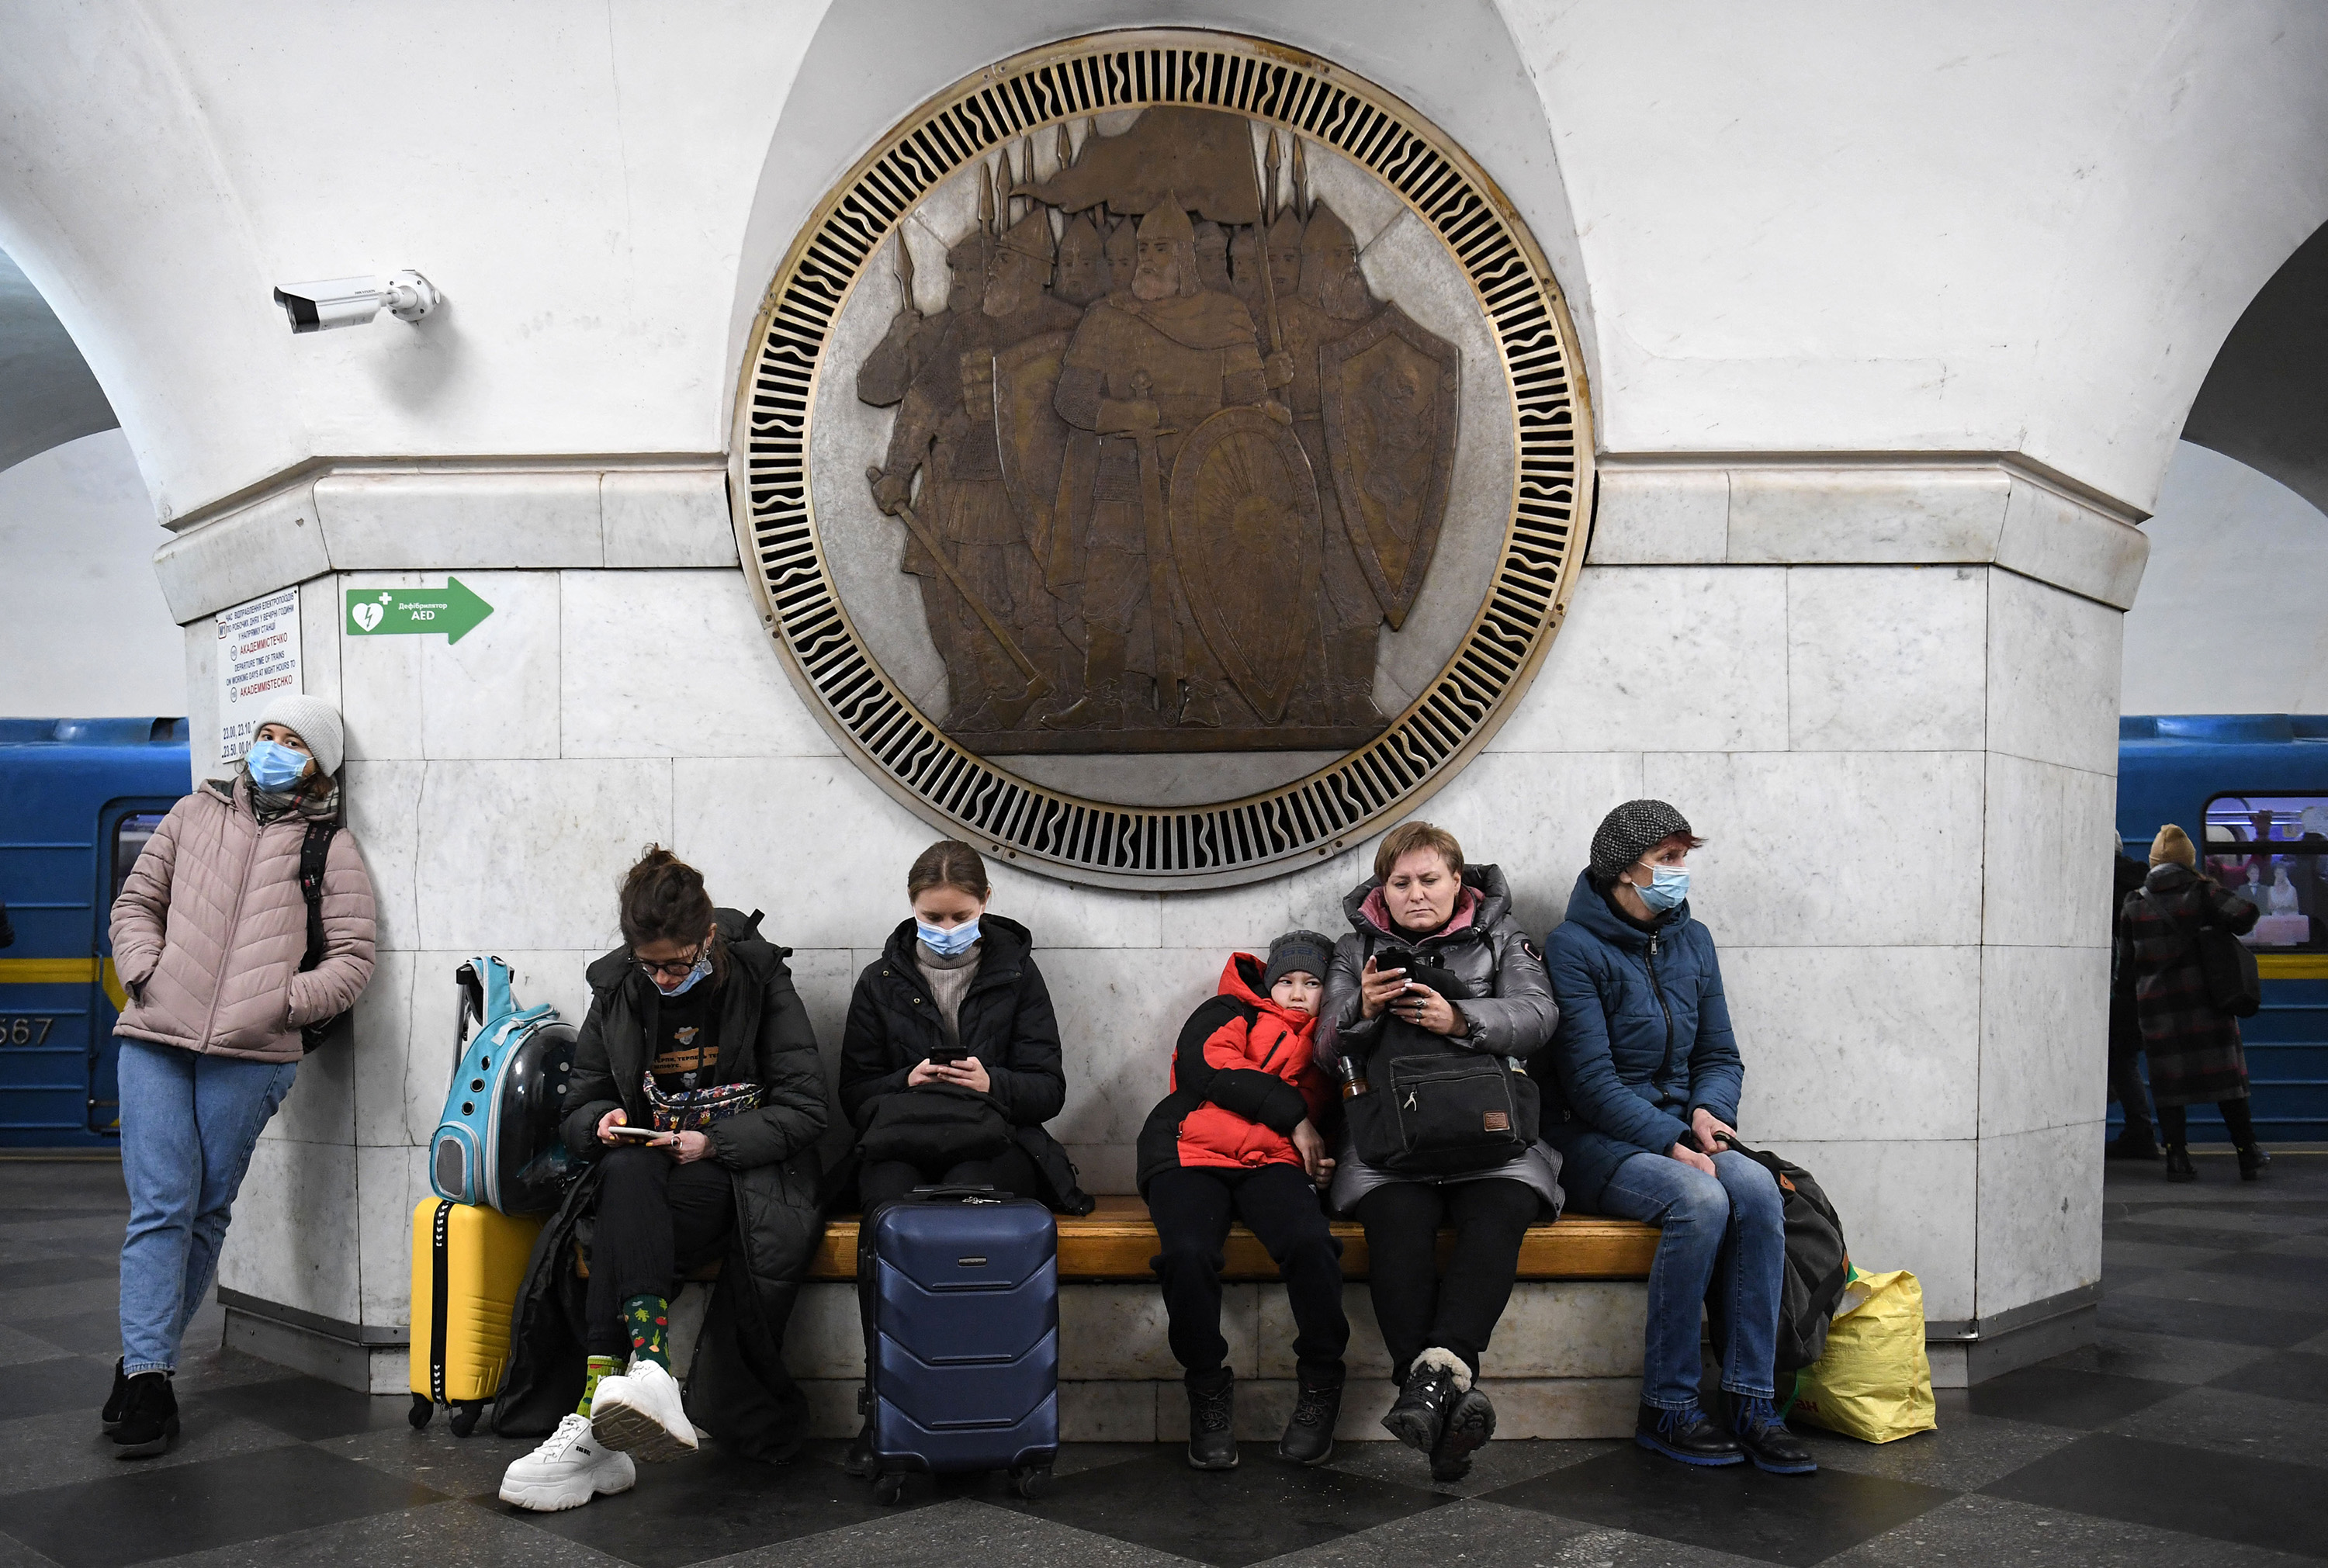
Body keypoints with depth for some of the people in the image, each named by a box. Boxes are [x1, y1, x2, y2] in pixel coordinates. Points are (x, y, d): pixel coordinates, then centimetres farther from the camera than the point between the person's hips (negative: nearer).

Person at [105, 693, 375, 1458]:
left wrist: (281, 1002, -9)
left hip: (249, 1054, -1)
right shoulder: (196, 814, 17)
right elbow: (136, 902, 20)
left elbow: (352, 961, 5)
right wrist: (146, 973, 2)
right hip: (155, 1039, 1)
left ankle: (144, 1360, 19)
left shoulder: (332, 847, 9)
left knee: (206, 1213, 5)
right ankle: (146, 1377, -3)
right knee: (161, 1208, -6)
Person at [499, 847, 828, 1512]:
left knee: (627, 1186, -34)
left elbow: (803, 1111, -3)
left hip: (745, 1176, -3)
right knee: (624, 1172, -35)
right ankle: (648, 1370, -51)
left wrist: (712, 1143, -15)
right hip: (646, 1176, 3)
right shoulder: (616, 989, 9)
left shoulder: (760, 979, -1)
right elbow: (581, 1105, 15)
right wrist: (603, 1122, -10)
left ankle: (594, 1421, -40)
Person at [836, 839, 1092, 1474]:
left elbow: (1048, 1089, 7)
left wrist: (992, 1082, -14)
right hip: (901, 1144, 1)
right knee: (889, 1212, -34)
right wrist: (906, 1083, -10)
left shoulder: (1016, 974, 12)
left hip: (993, 1142, -1)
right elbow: (856, 1094, 11)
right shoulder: (881, 981, 15)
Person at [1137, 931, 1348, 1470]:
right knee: (1186, 1252, -34)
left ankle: (1320, 1383, -14)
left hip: (1272, 1163, 2)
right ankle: (1208, 1387, -12)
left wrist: (1326, 1159, 8)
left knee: (1310, 1241, -33)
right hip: (1193, 1155, -2)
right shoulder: (1230, 1015, 17)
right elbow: (1211, 1066, -3)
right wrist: (1293, 1114, -4)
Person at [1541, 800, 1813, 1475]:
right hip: (1596, 1141, -5)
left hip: (1677, 1131, 5)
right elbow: (1590, 1078, -14)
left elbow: (1720, 1054, 15)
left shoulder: (1692, 940, 13)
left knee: (1757, 1188, -26)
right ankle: (1666, 1409, -20)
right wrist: (1671, 1140, -22)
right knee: (1699, 1199, -32)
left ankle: (1751, 1401, -23)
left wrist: (1708, 1110, -7)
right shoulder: (1574, 946, -7)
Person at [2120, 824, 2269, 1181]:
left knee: (2168, 1081, 5)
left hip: (2155, 1002, 1)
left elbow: (2128, 951, 8)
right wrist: (2222, 926, 4)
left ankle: (2177, 1158, 1)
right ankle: (2249, 1155, 12)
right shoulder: (2202, 891, -4)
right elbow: (2245, 915, -15)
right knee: (2225, 1075, 7)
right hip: (2205, 998, -1)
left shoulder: (2135, 903, 2)